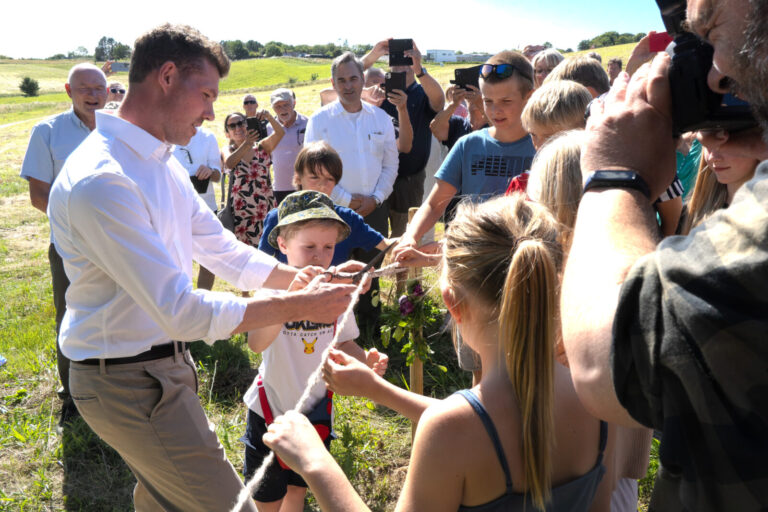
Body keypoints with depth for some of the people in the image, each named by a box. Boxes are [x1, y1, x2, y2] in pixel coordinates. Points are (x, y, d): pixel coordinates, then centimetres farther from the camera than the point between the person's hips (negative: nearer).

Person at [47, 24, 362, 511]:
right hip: (129, 382, -10)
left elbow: (226, 252, 10)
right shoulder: (99, 181, -26)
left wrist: (306, 277, -4)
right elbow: (180, 312, -29)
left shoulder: (164, 164, 6)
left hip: (165, 360, 10)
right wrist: (298, 306, -24)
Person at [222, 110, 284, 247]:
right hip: (241, 210, -1)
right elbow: (229, 163, -17)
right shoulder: (228, 150, 6)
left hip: (265, 209, 1)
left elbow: (280, 133, -10)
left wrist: (269, 117, -27)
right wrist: (246, 144, -31)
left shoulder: (262, 146, 7)